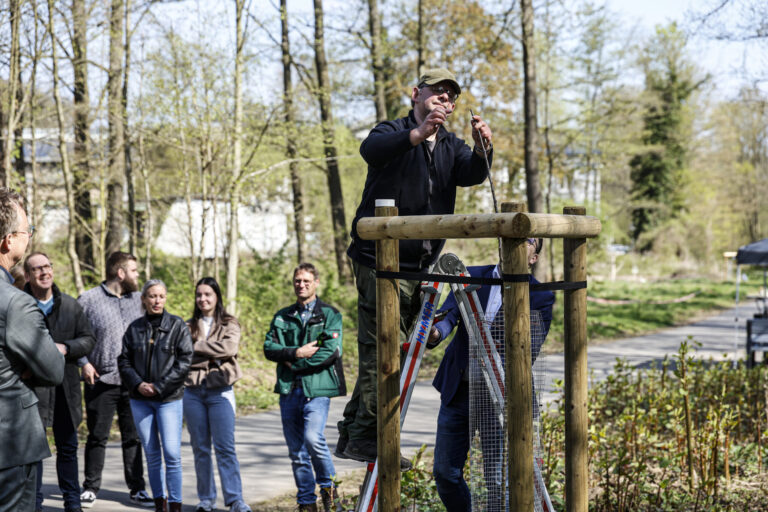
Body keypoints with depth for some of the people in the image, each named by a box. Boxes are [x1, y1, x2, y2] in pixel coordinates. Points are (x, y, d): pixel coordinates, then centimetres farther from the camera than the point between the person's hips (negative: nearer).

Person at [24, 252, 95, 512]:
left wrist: (66, 348, -8)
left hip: (65, 386, 4)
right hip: (31, 385, -4)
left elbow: (88, 339, 10)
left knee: (68, 447, 13)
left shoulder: (70, 305, 7)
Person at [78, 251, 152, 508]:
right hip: (101, 381, -3)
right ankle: (90, 488, 18)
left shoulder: (139, 299, 8)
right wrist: (84, 363, -10)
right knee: (97, 437, 6)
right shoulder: (88, 300, -4)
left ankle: (137, 488, 17)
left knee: (133, 437, 9)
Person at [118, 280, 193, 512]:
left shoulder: (178, 325, -1)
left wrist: (159, 386, -12)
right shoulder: (135, 328, 7)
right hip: (140, 399, 3)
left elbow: (184, 361, -7)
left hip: (169, 399, -3)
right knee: (152, 454, 8)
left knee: (172, 453, -8)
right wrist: (137, 384, -8)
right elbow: (124, 360, 8)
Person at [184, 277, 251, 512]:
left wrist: (198, 346, -9)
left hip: (220, 391, -3)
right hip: (192, 391, 3)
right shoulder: (189, 326, 13)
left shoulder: (229, 324, 6)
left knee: (225, 447, -7)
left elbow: (229, 348, -14)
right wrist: (212, 353, -6)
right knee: (200, 448, 7)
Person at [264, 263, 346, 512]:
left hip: (317, 388, -4)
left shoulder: (330, 315, 4)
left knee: (313, 438, -21)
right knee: (296, 449, 6)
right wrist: (297, 353, -12)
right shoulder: (282, 317, 16)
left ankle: (328, 485, 2)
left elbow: (331, 351, -9)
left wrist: (294, 362, -7)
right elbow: (269, 347, 4)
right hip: (289, 389, 4)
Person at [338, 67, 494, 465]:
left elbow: (470, 174, -5)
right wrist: (417, 134, -42)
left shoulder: (450, 146, 17)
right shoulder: (394, 132, -1)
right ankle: (367, 436, -8)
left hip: (419, 265, 7)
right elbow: (371, 149, -26)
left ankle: (351, 436, 21)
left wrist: (482, 150, -27)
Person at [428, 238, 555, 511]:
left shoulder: (540, 297, -4)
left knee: (498, 478, -2)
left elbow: (529, 352, -12)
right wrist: (436, 332, -32)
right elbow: (448, 313, -10)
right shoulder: (472, 276, 5)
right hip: (458, 390, 4)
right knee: (444, 472, 9)